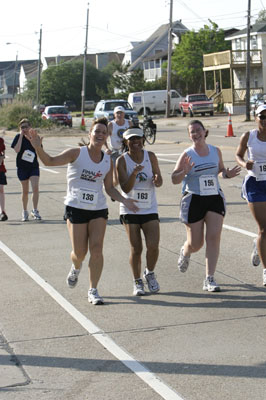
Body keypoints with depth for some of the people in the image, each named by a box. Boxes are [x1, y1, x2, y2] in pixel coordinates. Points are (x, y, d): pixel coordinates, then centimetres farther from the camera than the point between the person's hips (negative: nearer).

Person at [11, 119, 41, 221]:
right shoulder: (18, 137, -6)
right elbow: (17, 150, -22)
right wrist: (21, 136, -20)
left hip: (34, 167, 1)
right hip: (22, 168, -1)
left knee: (35, 188, -15)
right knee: (25, 191, 8)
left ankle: (35, 211, -7)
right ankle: (25, 212, 24)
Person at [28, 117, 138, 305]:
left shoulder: (108, 161, 4)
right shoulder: (77, 153, -8)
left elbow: (110, 188, 12)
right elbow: (51, 161, -17)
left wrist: (124, 200, -3)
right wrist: (38, 148, -35)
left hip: (99, 209, 3)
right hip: (76, 208, -3)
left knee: (96, 248, -8)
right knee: (80, 252, 0)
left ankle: (93, 291, 4)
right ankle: (76, 268, 39)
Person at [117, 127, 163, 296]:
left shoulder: (150, 156, -1)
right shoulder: (122, 160, -8)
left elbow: (159, 181, 5)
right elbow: (125, 188, -16)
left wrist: (157, 180, -19)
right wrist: (135, 172, -32)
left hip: (150, 209, 2)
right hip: (130, 210, -1)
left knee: (153, 246, -10)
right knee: (136, 249, -1)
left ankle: (150, 274, 18)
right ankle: (137, 281, 20)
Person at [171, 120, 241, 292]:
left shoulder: (216, 151, 4)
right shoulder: (187, 155, -6)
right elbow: (174, 179, -4)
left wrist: (228, 174, -3)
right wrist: (184, 172, -24)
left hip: (215, 198, 2)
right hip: (194, 200, -2)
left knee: (214, 237, -10)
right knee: (195, 243, 4)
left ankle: (210, 279, -5)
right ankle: (185, 253, 43)